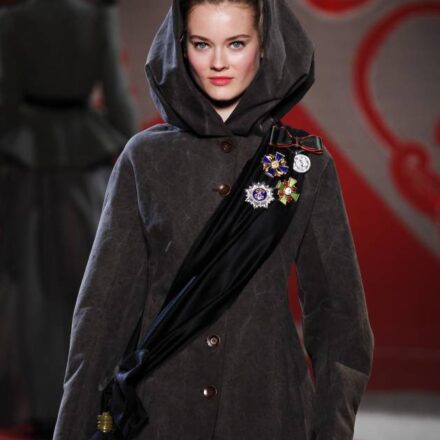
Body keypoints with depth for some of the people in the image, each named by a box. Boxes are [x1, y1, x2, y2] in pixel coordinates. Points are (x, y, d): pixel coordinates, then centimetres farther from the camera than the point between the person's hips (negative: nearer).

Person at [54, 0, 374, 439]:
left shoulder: (308, 163, 1)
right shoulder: (145, 156, 2)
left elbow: (336, 309, 3)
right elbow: (105, 301, 1)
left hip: (268, 403, 0)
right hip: (158, 405, 0)